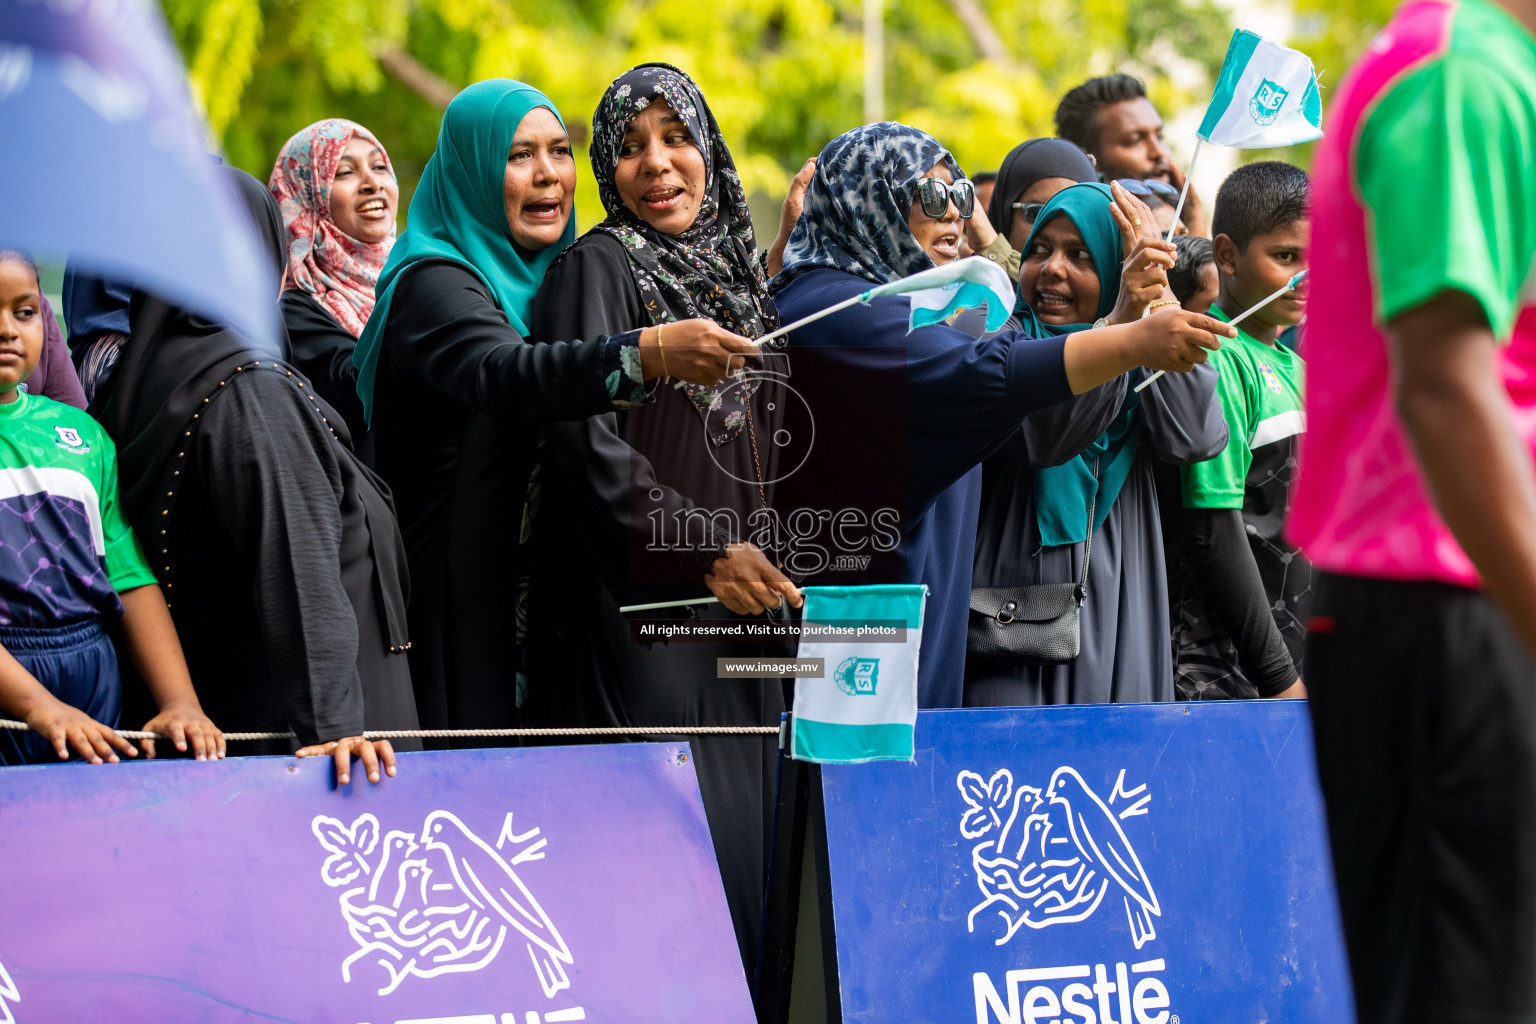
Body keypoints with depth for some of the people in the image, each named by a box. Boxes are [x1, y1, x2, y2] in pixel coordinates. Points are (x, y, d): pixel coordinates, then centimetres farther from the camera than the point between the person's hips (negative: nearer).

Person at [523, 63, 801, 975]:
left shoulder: (740, 277, 18)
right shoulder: (598, 269, -3)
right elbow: (588, 442, -13)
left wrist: (777, 565, 12)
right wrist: (705, 550, -18)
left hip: (743, 621, 7)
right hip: (639, 606, -7)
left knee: (744, 847, 3)